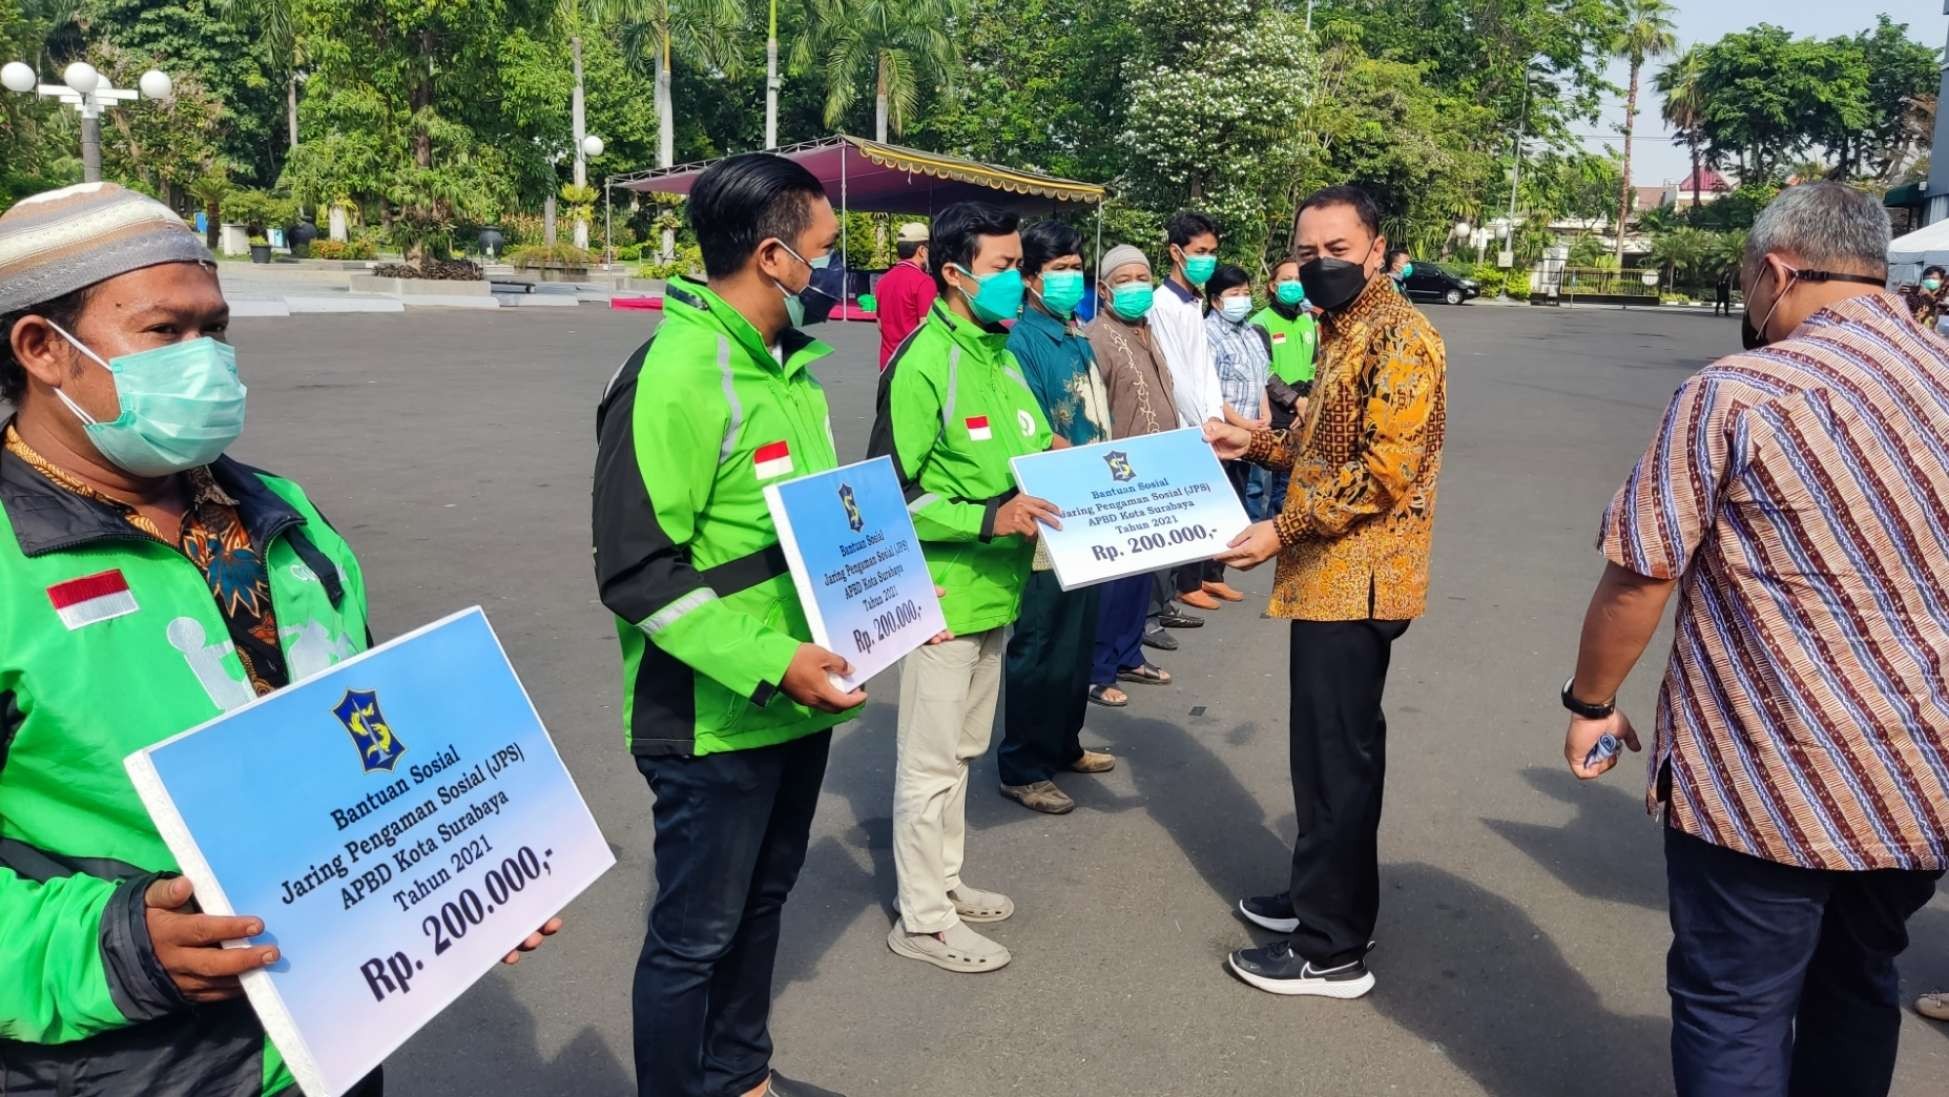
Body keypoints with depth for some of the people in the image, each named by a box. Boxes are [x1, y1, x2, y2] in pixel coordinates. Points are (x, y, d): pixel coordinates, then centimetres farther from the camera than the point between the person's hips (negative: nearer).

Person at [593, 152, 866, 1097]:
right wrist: (768, 662, -28)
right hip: (717, 720, -9)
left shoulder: (787, 363, 8)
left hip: (800, 704, 9)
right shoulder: (675, 376, -20)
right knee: (695, 934, 8)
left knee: (760, 902, 23)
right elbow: (635, 573, -23)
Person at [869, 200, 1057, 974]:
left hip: (995, 588, 9)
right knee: (931, 760, 3)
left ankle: (943, 882, 35)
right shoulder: (922, 365, -17)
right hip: (943, 593, -9)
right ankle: (922, 918, 16)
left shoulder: (1000, 352, 10)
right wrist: (988, 519, -27)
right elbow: (892, 494, -20)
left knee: (960, 749, 20)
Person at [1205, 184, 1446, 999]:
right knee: (1326, 749, 18)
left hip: (1356, 578, -10)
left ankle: (1332, 948, 7)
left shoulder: (1400, 339, -15)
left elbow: (1384, 472, -23)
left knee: (1338, 757, -3)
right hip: (1327, 575, 10)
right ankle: (1324, 898, 32)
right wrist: (1253, 443, 10)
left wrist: (1280, 532, -22)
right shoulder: (1340, 332, 16)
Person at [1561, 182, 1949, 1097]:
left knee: (1734, 1012, 8)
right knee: (1857, 987, 23)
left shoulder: (1736, 392, -14)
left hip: (1767, 779, -6)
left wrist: (1591, 701, 3)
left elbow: (1640, 574, -12)